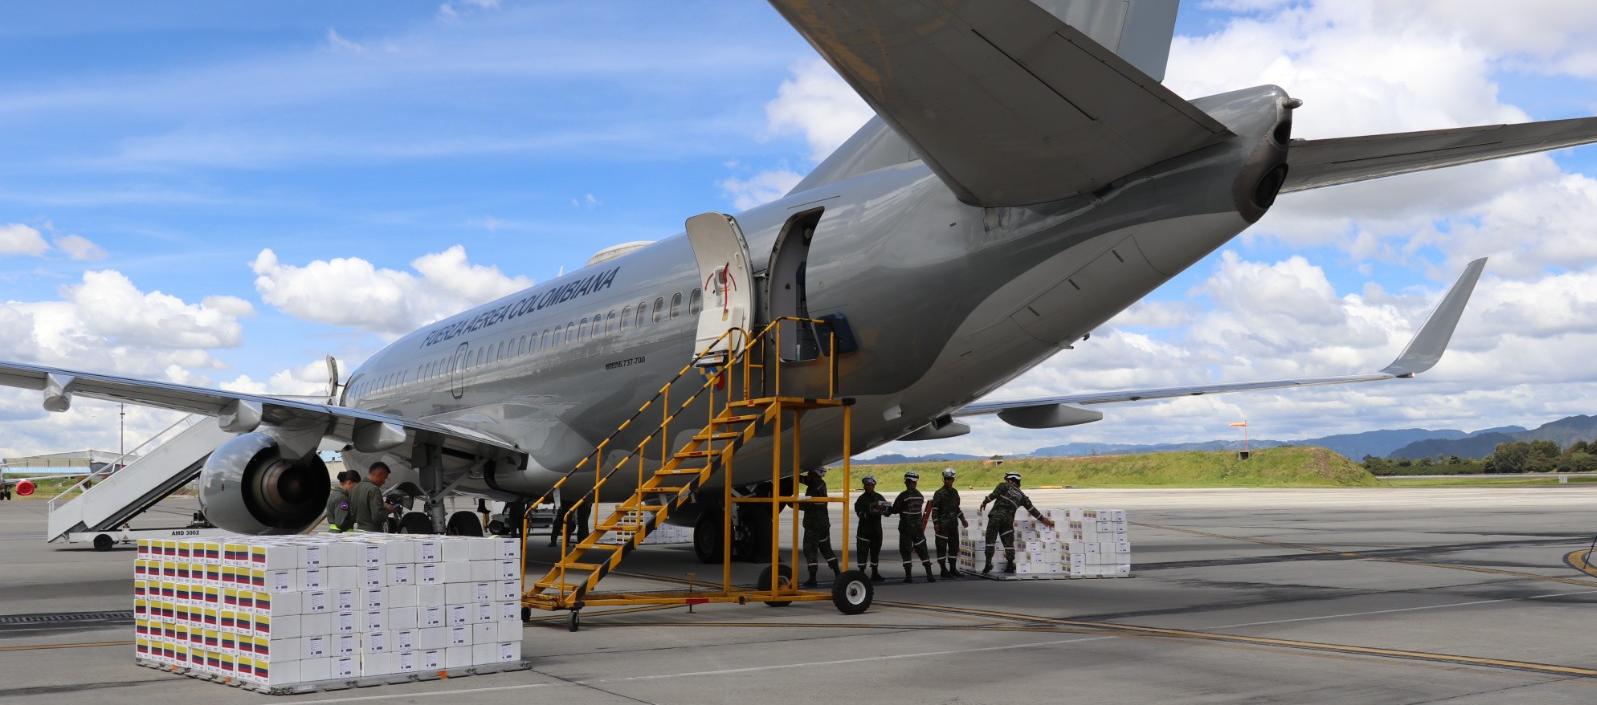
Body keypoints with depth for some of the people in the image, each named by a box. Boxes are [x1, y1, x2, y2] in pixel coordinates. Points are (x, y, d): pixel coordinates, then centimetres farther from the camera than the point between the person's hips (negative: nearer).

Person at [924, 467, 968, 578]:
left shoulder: (955, 492, 14)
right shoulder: (939, 493, -8)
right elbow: (934, 509, -10)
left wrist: (962, 519, 22)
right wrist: (935, 524, -17)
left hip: (953, 523, 7)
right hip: (942, 524, -7)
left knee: (954, 546, 10)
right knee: (942, 547, -4)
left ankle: (953, 568, 19)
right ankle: (944, 570, 0)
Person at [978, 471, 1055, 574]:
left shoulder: (1004, 486, 9)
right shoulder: (1021, 495, 20)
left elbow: (993, 495, -4)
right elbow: (1032, 509, 20)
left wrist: (984, 502, 11)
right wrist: (1043, 519, 27)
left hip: (996, 515, -4)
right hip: (1008, 519, 4)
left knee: (990, 539, -3)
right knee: (1008, 542, 12)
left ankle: (988, 564, -9)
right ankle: (1010, 565, 14)